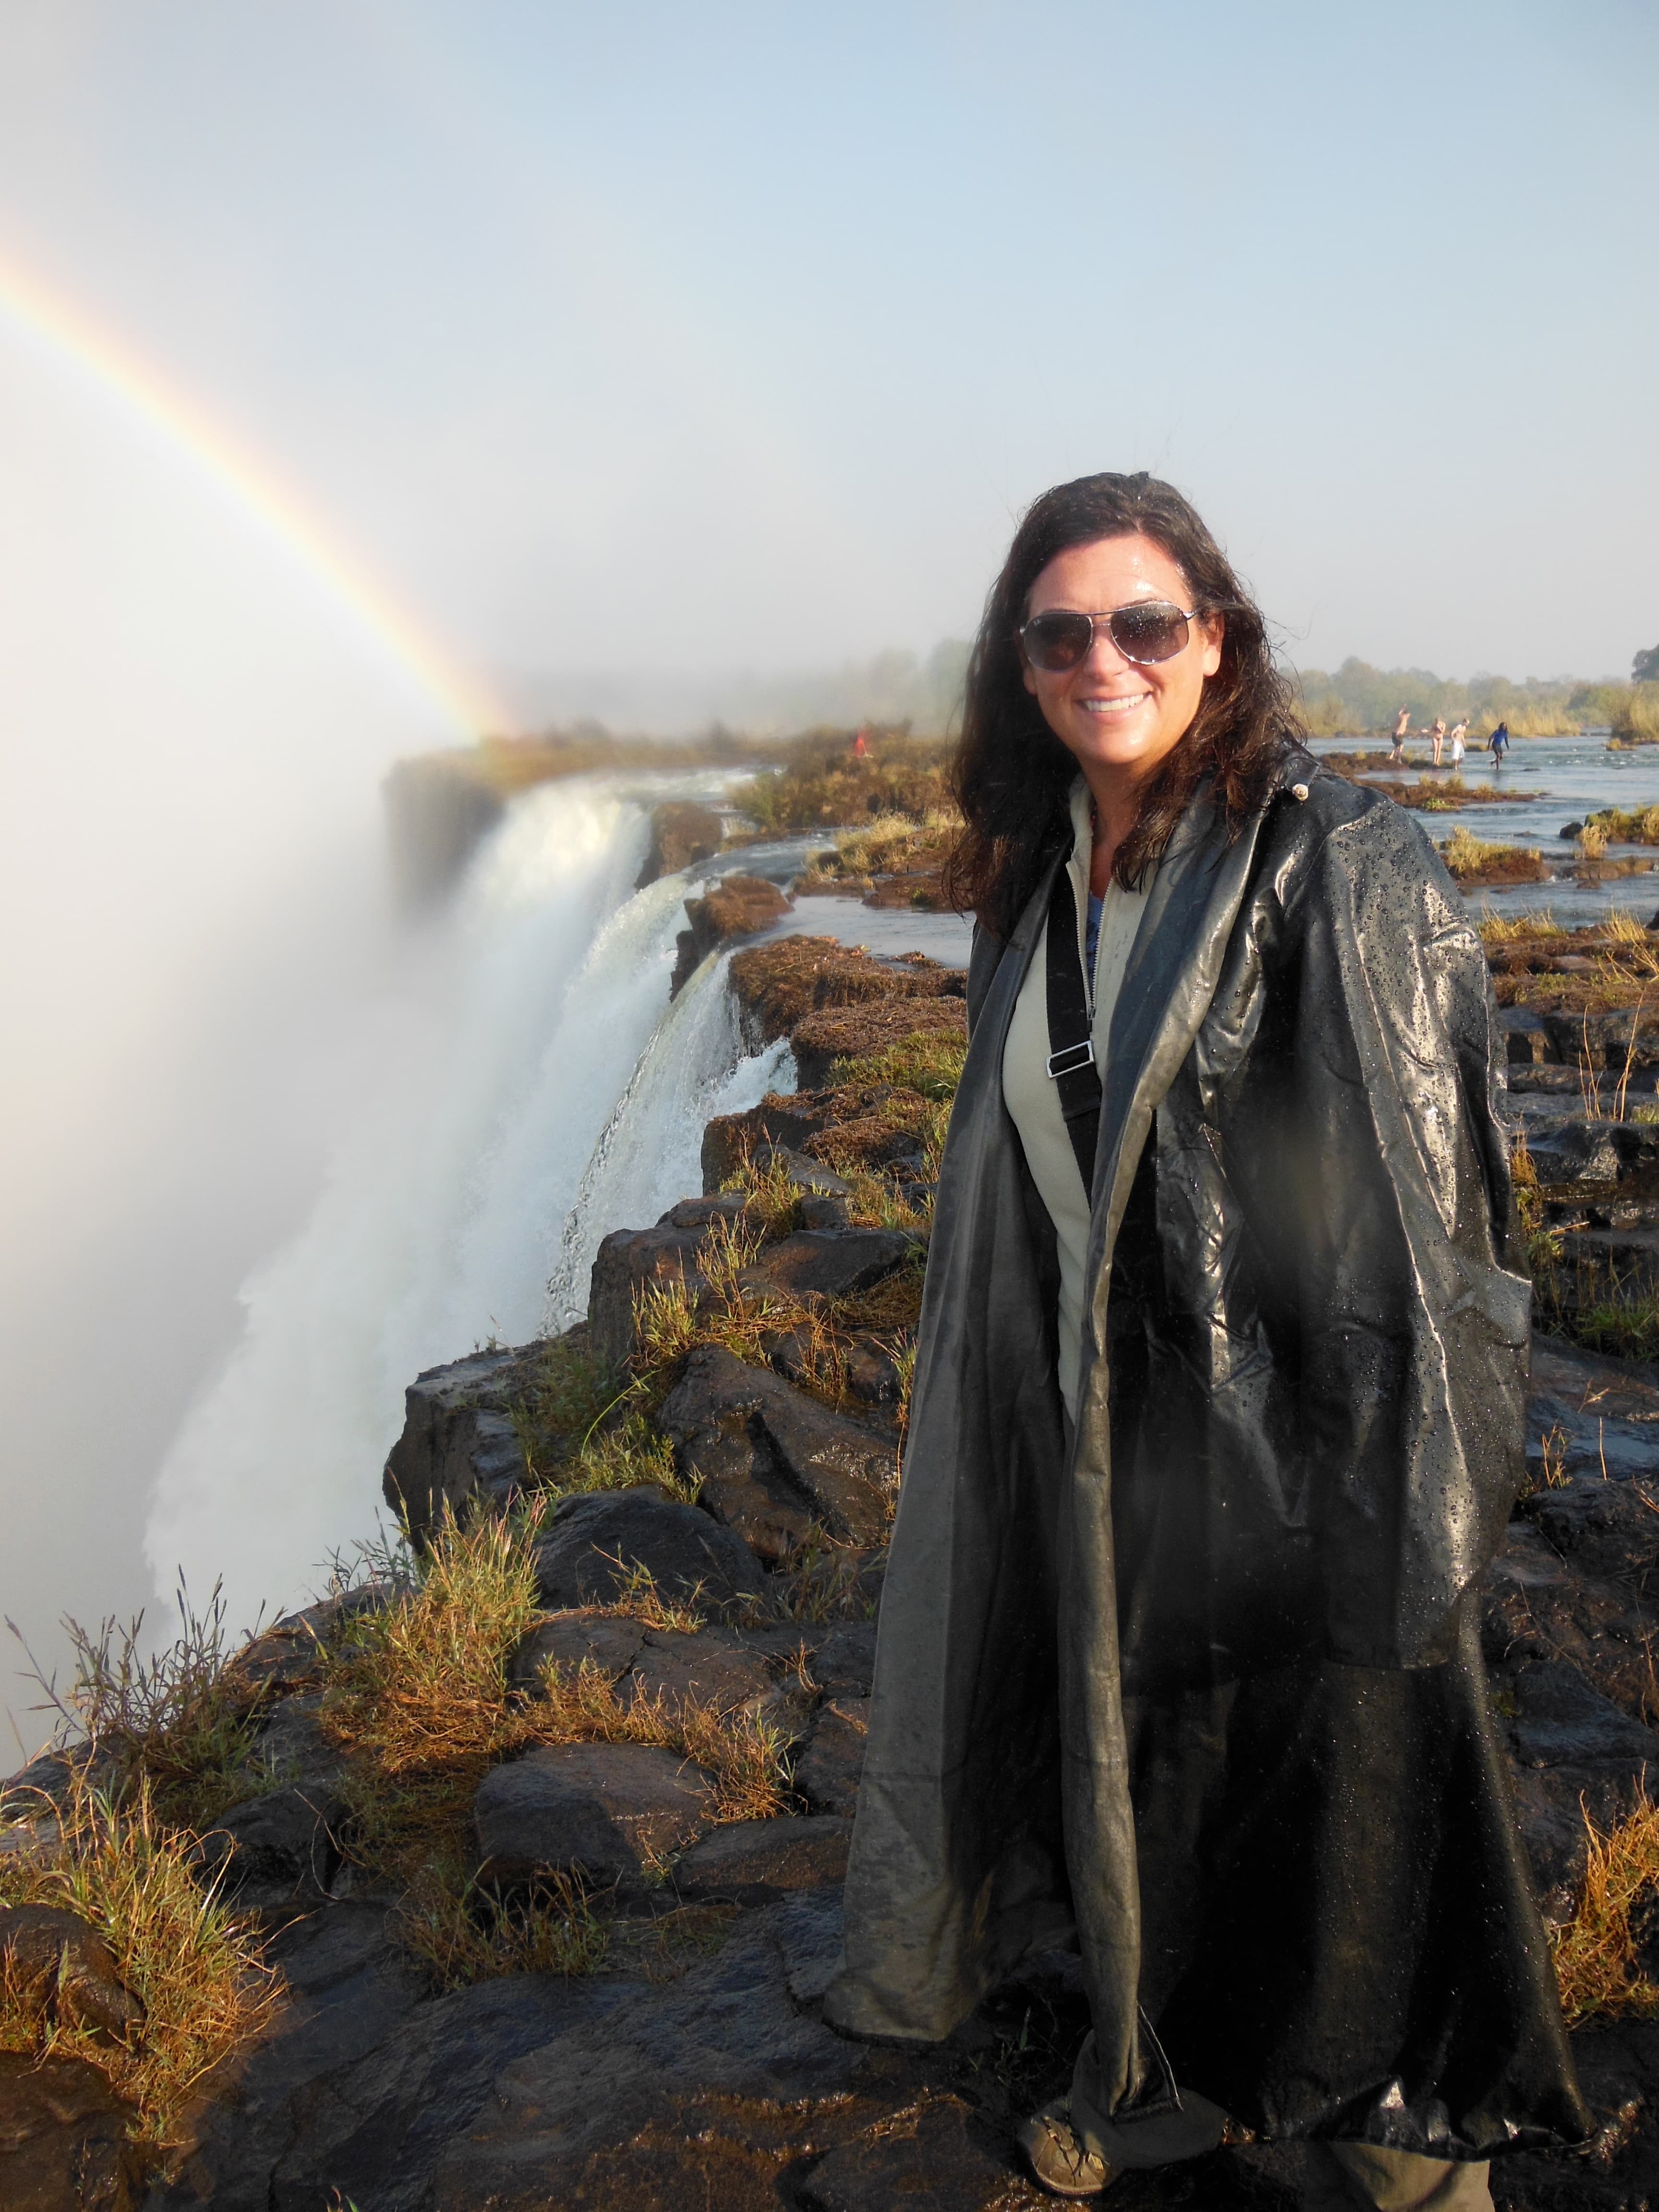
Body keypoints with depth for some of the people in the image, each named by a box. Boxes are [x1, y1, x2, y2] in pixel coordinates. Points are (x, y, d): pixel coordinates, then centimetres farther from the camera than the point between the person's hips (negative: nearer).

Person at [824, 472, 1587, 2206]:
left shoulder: (1343, 866, -16)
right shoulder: (1039, 887, 4)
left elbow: (1428, 1201, -17)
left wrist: (1407, 1521, -18)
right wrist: (1026, 1420, 15)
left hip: (1290, 1449, -6)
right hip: (1098, 1436, 6)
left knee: (1318, 1807, 11)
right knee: (1133, 1783, 22)